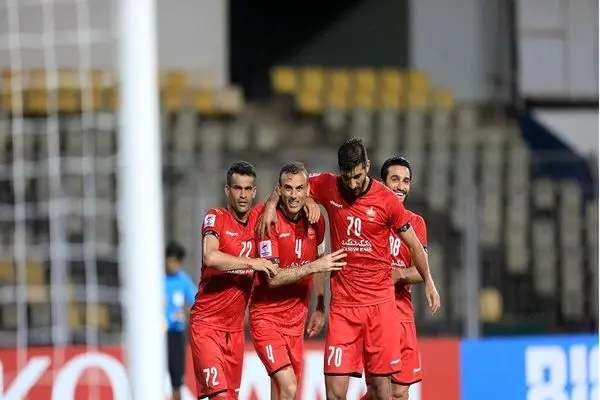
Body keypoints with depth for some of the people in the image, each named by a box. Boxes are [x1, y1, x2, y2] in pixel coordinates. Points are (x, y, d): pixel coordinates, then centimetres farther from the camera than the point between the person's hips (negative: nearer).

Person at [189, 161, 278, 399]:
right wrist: (251, 262, -19)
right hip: (206, 324, -6)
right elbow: (210, 258, -27)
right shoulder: (216, 218, -8)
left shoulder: (258, 218, 7)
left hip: (235, 328, 6)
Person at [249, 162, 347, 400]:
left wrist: (320, 309, 18)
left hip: (296, 319, 6)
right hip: (267, 318, -6)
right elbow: (272, 278, -22)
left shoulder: (316, 221, 2)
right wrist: (313, 266, -25)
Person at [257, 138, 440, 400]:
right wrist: (271, 204, 1)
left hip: (380, 303, -1)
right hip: (342, 304, 1)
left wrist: (428, 281, 10)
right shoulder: (327, 187, -1)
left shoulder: (387, 200, -5)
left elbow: (413, 245, 7)